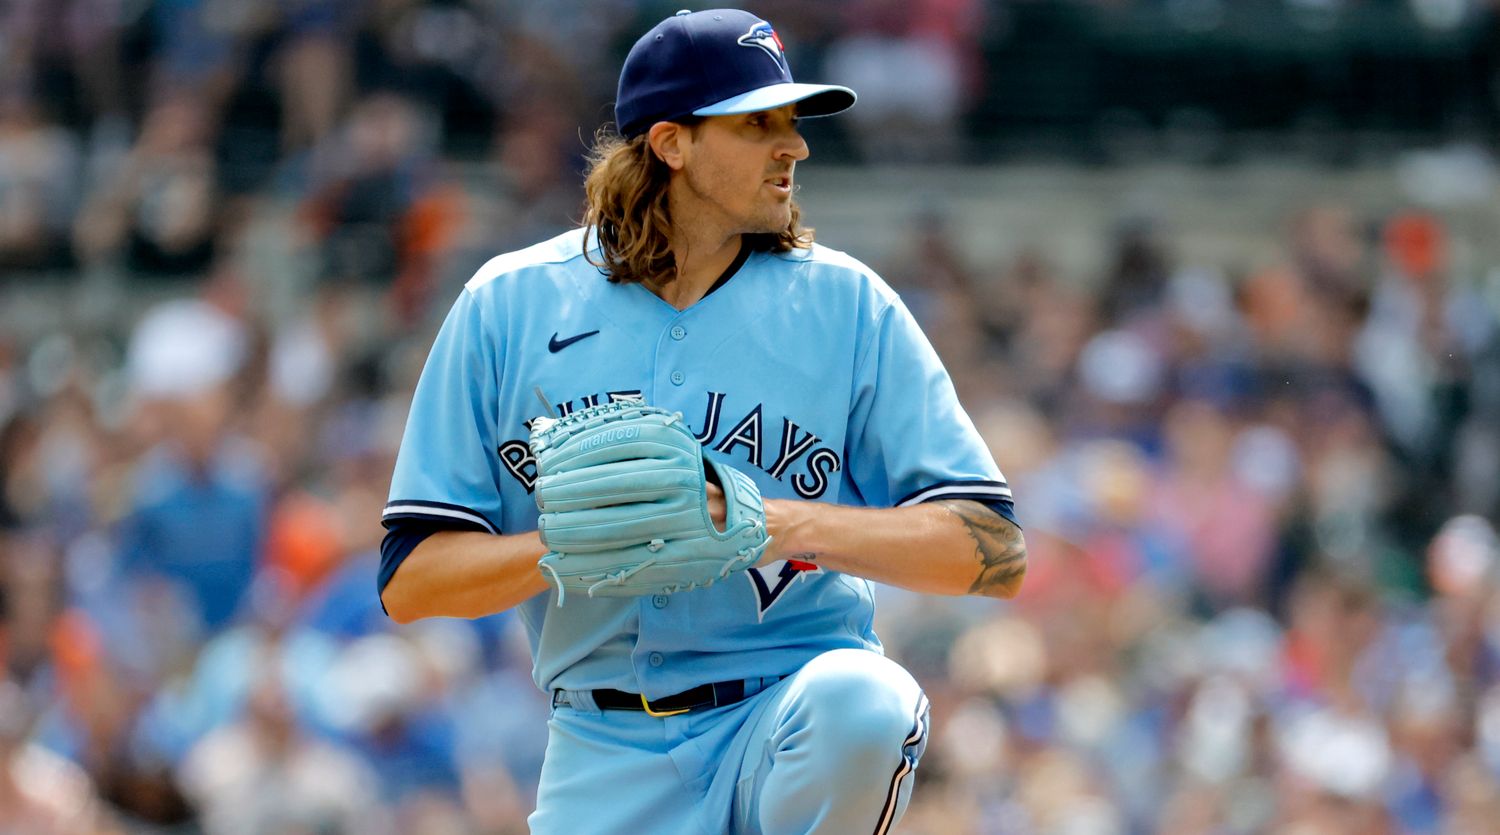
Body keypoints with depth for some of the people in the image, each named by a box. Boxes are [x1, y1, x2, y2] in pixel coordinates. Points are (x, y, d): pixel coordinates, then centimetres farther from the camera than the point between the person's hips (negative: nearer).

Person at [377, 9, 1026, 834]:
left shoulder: (845, 302, 1)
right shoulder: (507, 306, 2)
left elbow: (994, 552, -5)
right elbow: (410, 581, 0)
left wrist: (788, 525, -19)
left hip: (789, 721, 0)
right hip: (606, 758, 0)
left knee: (857, 703, -33)